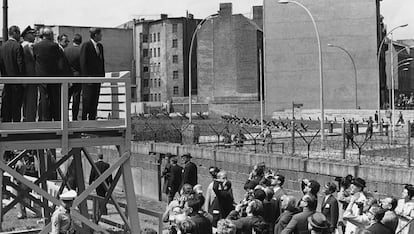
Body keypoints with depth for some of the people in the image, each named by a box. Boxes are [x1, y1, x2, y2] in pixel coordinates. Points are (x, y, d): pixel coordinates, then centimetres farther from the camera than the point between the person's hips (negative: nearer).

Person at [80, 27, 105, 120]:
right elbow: (83, 62, -10)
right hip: (88, 76, -7)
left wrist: (102, 75, 10)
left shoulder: (100, 46, 14)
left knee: (95, 100, 6)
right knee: (87, 99, -5)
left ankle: (92, 119, 10)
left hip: (97, 77, 7)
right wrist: (86, 76, -14)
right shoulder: (86, 45, -8)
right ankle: (84, 119, 1)